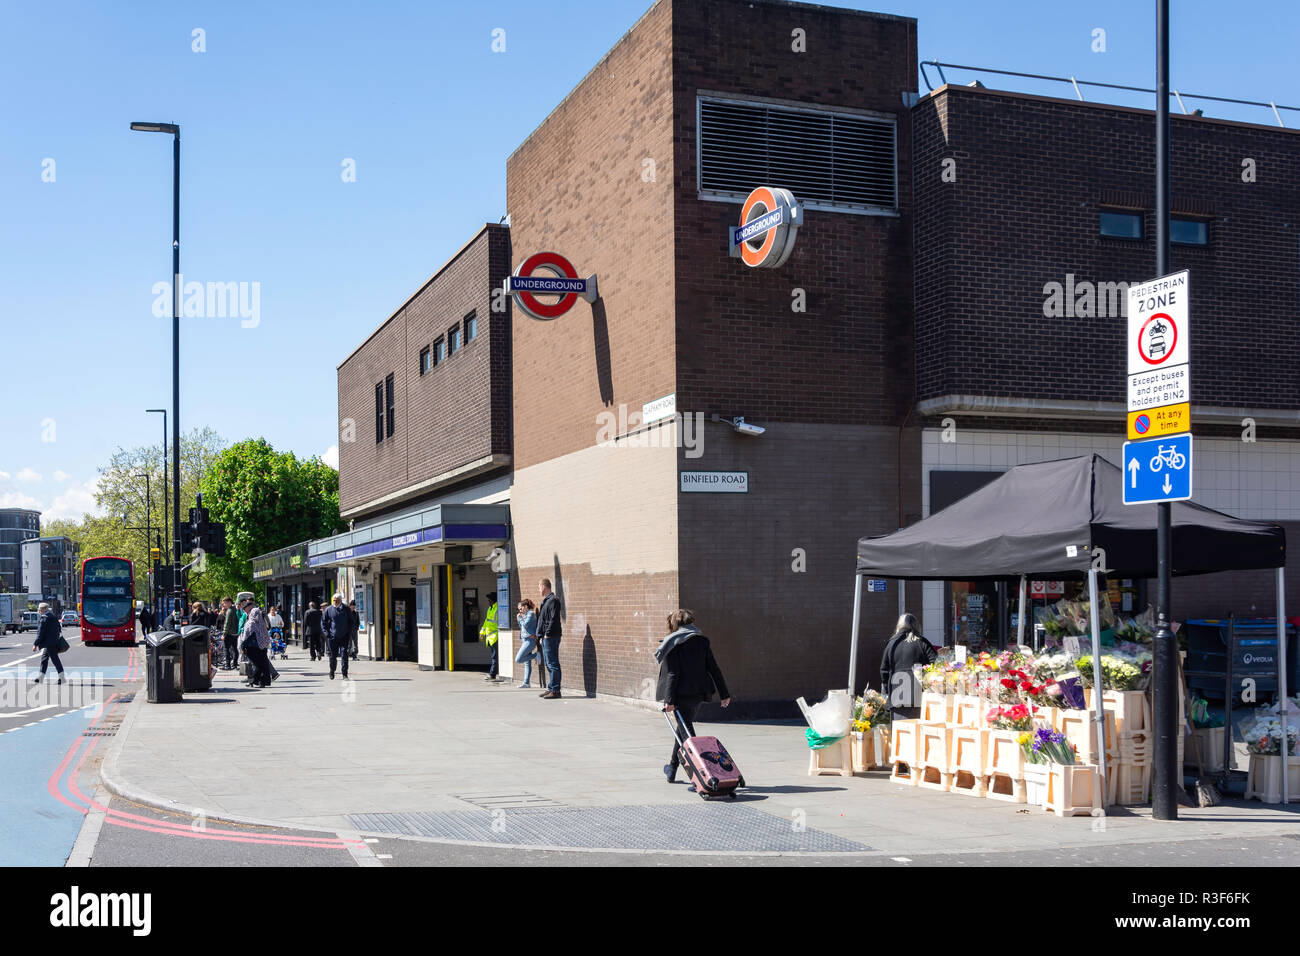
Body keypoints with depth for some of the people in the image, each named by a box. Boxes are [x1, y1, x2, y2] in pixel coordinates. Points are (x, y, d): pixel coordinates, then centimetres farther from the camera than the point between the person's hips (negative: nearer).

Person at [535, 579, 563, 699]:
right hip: (546, 637, 10)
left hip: (551, 637, -10)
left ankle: (555, 690, -10)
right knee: (549, 664, 13)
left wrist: (548, 634, -20)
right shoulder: (546, 601, 19)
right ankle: (551, 688, 19)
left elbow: (554, 619, -19)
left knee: (552, 664, -10)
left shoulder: (553, 600, -12)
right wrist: (541, 635, 19)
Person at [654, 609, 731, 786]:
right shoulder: (702, 641, 6)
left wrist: (669, 700, -15)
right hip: (698, 693, 6)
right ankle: (672, 768, 37)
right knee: (684, 729, 22)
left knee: (687, 733, -4)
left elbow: (672, 674, -14)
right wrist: (724, 694, 9)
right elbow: (714, 668, 6)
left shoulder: (672, 644, -8)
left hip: (681, 694, -5)